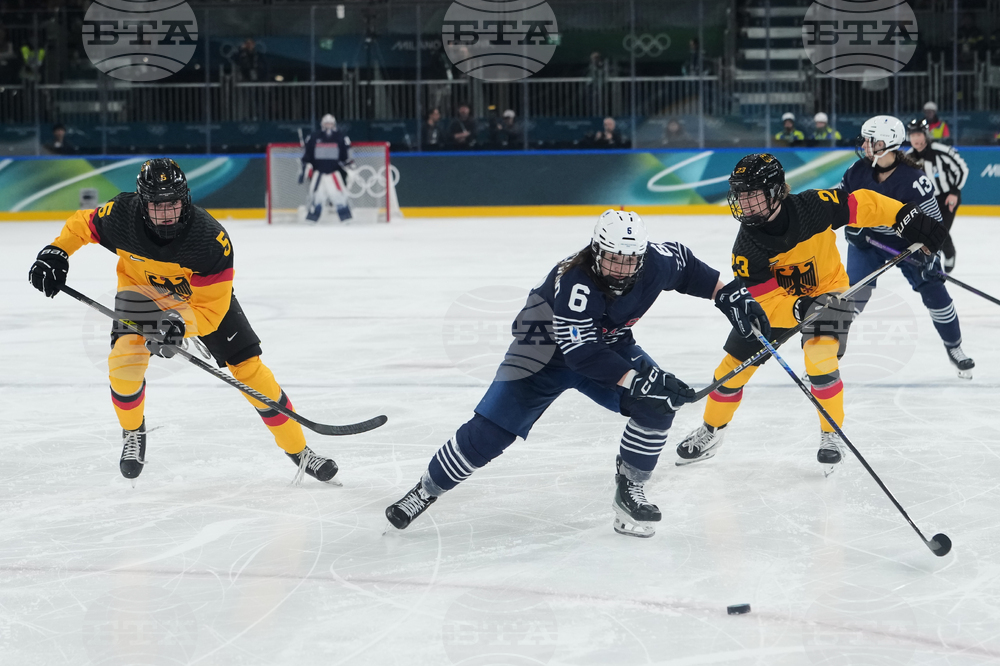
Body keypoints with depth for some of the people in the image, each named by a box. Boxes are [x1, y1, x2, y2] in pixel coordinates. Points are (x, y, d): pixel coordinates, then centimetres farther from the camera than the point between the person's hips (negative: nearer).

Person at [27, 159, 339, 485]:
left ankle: (297, 448, 5)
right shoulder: (121, 216, -30)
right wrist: (56, 252, -21)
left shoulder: (212, 240, -38)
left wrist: (180, 324, -52)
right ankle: (133, 433, 7)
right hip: (141, 290, 2)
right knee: (124, 359, -22)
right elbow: (82, 224, -7)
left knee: (249, 367, -8)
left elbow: (210, 311, -34)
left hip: (203, 295, -1)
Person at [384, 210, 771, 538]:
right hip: (545, 349, -5)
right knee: (489, 431, -13)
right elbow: (581, 353, -40)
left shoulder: (654, 263, -20)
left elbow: (685, 266, 4)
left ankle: (629, 490, -1)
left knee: (659, 402, -17)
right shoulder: (573, 282, -37)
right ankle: (426, 491, 6)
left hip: (609, 345, 5)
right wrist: (636, 378, -46)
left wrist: (728, 295, -2)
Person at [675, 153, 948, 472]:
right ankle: (711, 431, 28)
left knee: (820, 357, -25)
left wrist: (907, 218, -22)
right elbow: (766, 301, -28)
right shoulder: (746, 247, -25)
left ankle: (831, 433, -4)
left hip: (827, 290, -2)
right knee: (735, 363, 3)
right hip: (776, 300, 2)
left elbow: (861, 205, -16)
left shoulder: (813, 207, -28)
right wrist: (798, 309, -46)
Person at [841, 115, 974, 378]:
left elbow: (932, 221, -22)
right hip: (867, 238, 3)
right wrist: (851, 224, -11)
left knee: (933, 290, -4)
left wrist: (928, 255, -28)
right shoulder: (858, 171, -14)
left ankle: (954, 348, 13)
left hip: (906, 240, -2)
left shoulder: (913, 180, -27)